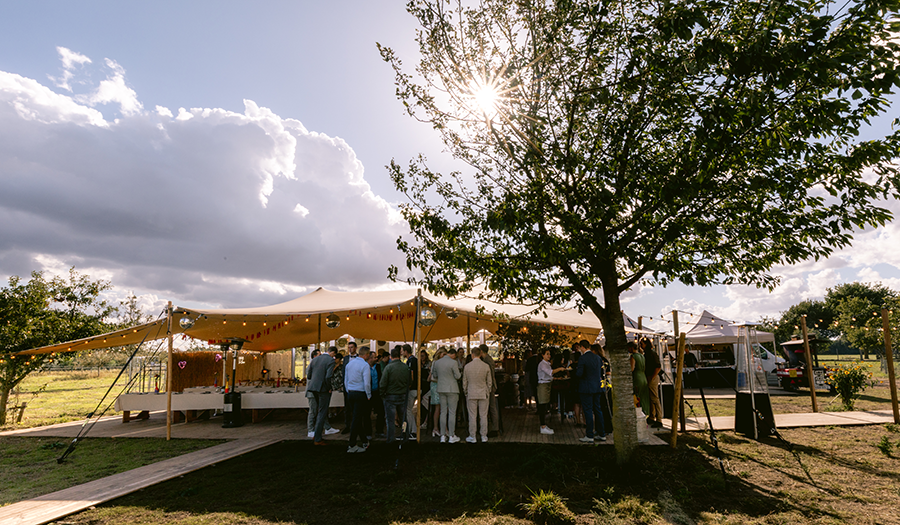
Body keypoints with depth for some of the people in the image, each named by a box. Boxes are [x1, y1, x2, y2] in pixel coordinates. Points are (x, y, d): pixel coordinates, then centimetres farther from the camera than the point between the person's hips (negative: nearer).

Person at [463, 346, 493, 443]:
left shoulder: (467, 366, -6)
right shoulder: (486, 366, -6)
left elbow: (464, 382, 2)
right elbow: (489, 382, 0)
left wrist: (466, 392, 16)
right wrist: (488, 392, 14)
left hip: (471, 394, 0)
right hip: (483, 394, 0)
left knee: (472, 416, 6)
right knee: (483, 416, 8)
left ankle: (472, 437, 13)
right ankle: (484, 437, 14)